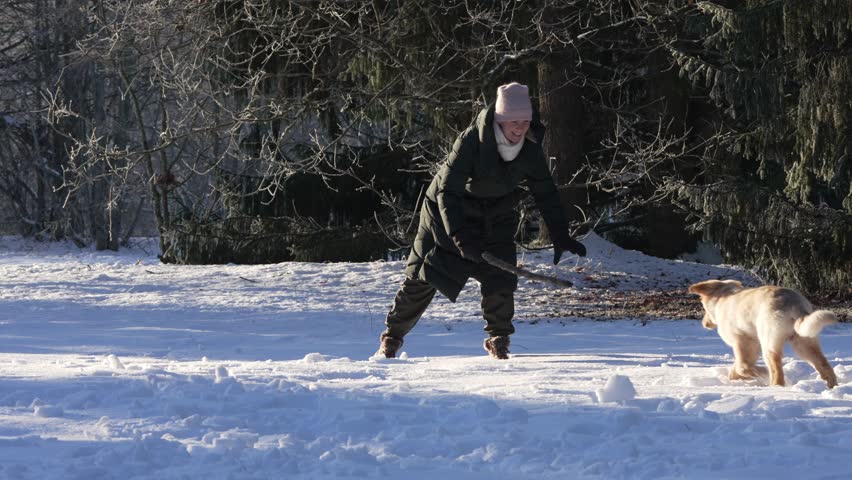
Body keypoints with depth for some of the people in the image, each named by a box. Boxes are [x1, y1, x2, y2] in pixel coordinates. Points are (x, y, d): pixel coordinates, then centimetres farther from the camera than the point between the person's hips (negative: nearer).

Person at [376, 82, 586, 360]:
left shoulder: (530, 149, -16)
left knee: (499, 279, -12)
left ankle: (498, 341, 8)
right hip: (448, 212, -3)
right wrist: (460, 235, -42)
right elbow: (447, 191, -32)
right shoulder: (472, 141, -31)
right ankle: (392, 336, 20)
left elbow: (545, 194, -4)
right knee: (423, 278, 2)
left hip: (495, 219, 3)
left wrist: (560, 236, -9)